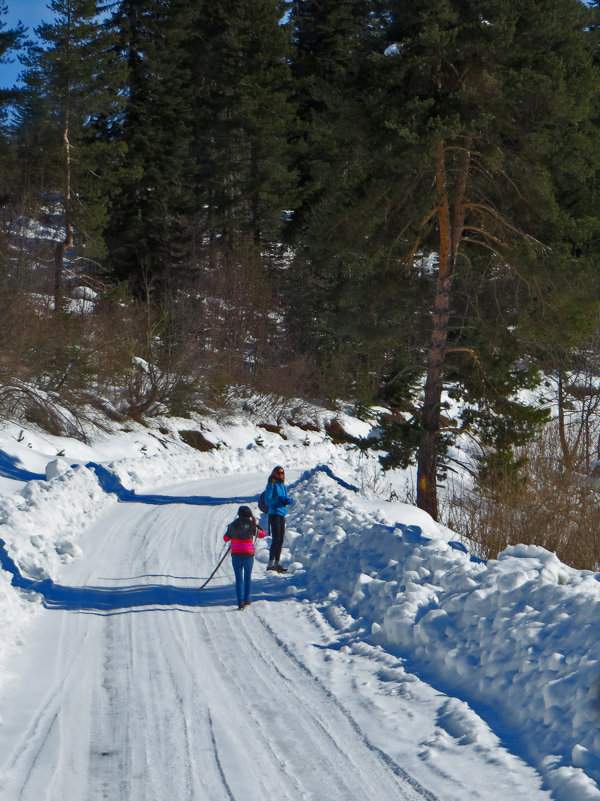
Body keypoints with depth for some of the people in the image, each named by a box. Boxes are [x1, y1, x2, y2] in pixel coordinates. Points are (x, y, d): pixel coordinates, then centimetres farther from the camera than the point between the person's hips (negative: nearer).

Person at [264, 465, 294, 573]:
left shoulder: (283, 486, 16)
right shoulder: (271, 485, -6)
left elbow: (288, 499, 18)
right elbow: (267, 500, -13)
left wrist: (288, 500, -4)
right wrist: (278, 499, -24)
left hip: (282, 514, 8)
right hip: (274, 514, -8)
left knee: (281, 540, 9)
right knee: (276, 539, -12)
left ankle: (277, 563, 16)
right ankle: (271, 564, -11)